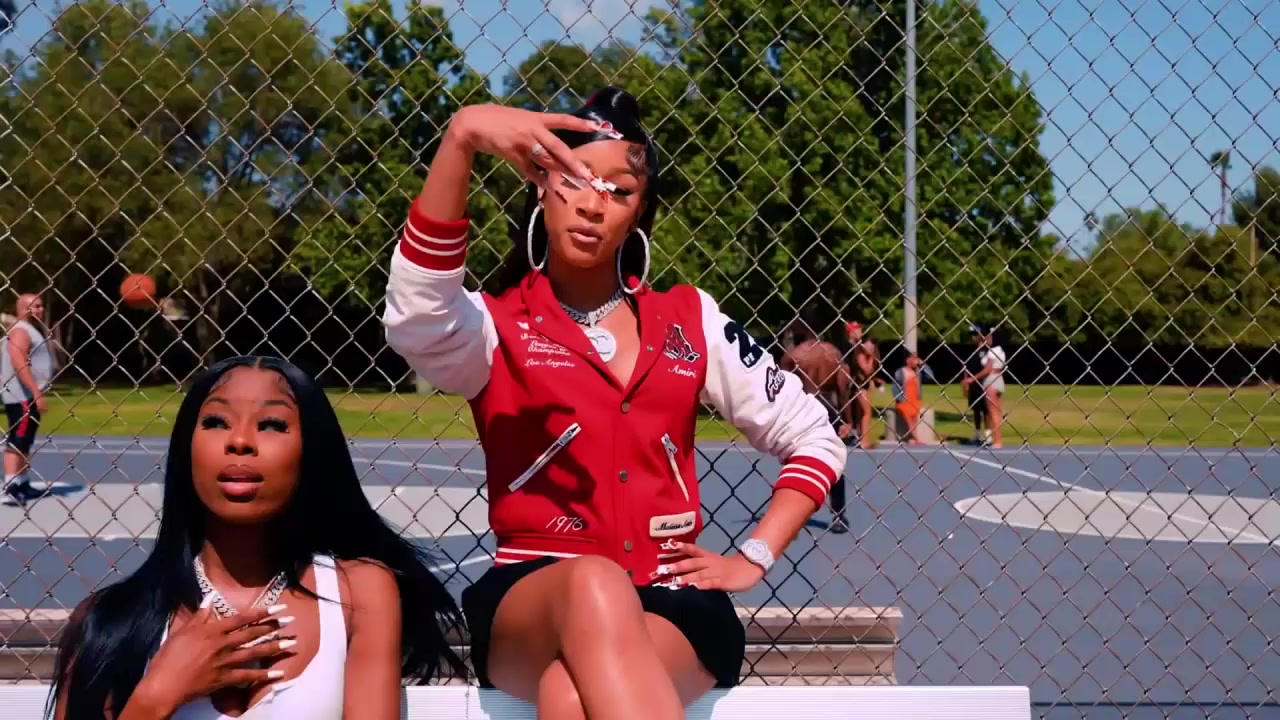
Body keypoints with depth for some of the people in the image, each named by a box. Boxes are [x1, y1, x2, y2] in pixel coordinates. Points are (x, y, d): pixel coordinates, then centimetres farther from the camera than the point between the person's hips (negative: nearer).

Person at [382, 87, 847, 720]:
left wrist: (753, 558, 5)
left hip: (670, 599, 0)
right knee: (595, 585, -38)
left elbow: (815, 438, 17)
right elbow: (415, 317, -22)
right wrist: (461, 137, -33)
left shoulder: (688, 320, 11)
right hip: (529, 605, 0)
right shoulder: (497, 327, 4)